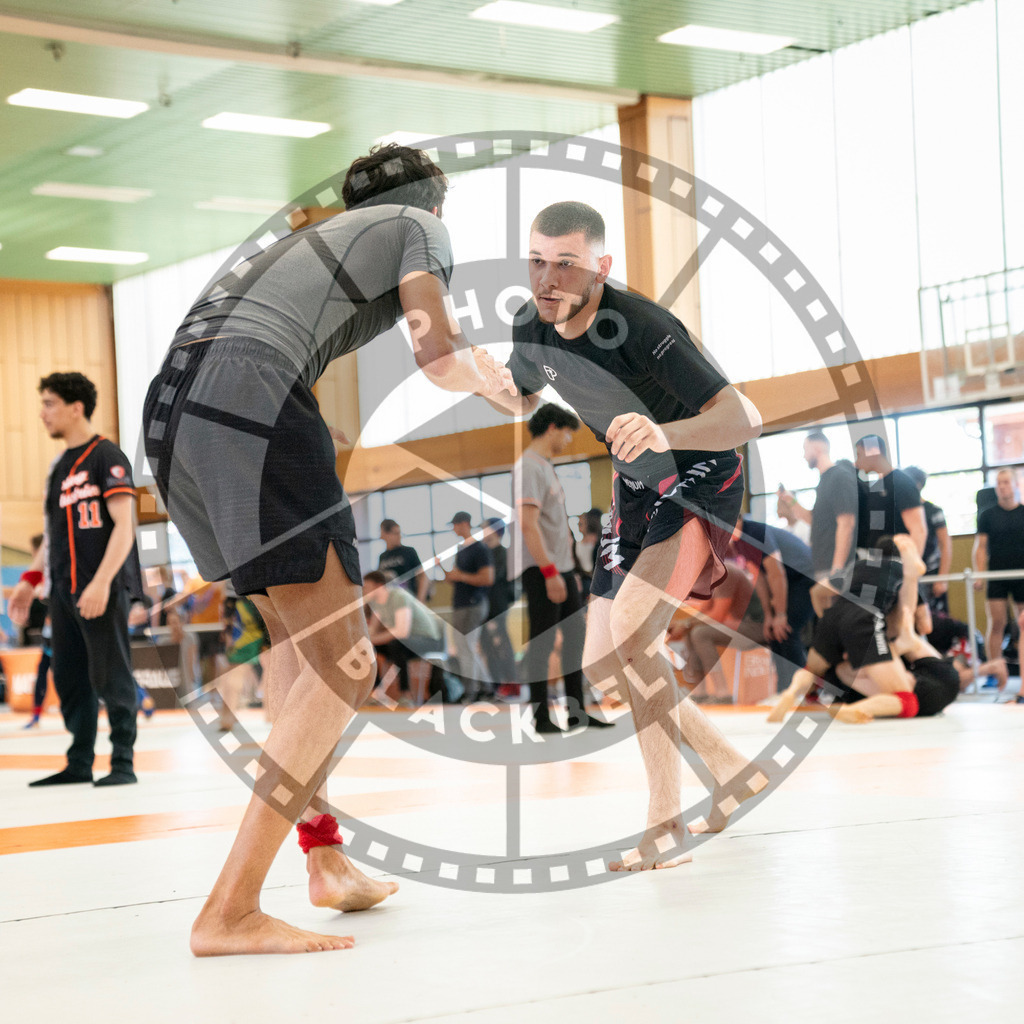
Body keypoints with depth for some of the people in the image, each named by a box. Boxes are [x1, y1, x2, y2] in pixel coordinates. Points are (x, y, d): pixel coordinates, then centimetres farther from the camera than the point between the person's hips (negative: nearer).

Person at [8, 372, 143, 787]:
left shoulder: (107, 456, -8)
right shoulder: (59, 465, 17)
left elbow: (123, 525, -15)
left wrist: (101, 582, -23)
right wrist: (30, 579, 18)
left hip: (103, 589, -8)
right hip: (64, 590, 8)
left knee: (111, 678, -5)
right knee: (69, 679, 9)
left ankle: (124, 764, 1)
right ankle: (79, 764, 16)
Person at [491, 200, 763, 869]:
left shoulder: (642, 329, -31)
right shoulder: (532, 328, -8)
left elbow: (746, 419, -35)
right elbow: (522, 402, 15)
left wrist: (664, 432, -53)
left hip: (701, 477, -8)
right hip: (636, 490, 8)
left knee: (631, 628, -28)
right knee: (603, 665, 6)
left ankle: (668, 826, -18)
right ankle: (732, 769, 25)